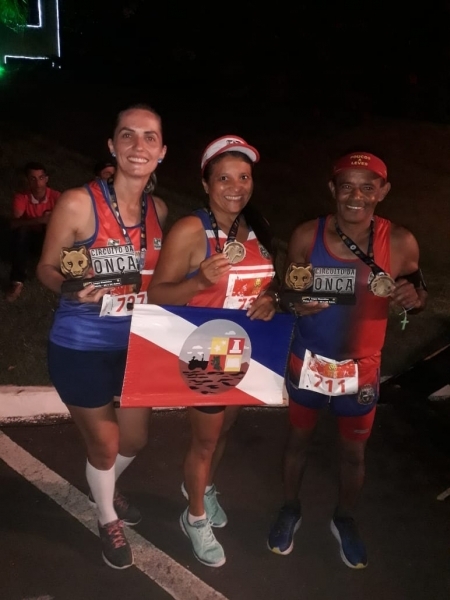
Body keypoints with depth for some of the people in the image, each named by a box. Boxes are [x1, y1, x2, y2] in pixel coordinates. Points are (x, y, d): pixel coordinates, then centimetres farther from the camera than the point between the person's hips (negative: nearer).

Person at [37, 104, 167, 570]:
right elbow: (46, 268, -11)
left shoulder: (158, 209, -3)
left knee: (135, 438, 21)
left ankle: (104, 490, 56)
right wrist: (72, 287, -31)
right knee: (104, 444, 12)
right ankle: (108, 521, 44)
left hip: (137, 344, 5)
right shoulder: (78, 203, -20)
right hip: (81, 347, -5)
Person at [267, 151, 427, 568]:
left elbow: (419, 292, 0)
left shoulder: (400, 243, -15)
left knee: (353, 452, 20)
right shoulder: (306, 236, -15)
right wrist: (295, 303, -26)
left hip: (361, 369, 0)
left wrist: (413, 298, -23)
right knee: (298, 439, 21)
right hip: (307, 362, 0)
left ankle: (344, 520, 49)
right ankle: (290, 510, 49)